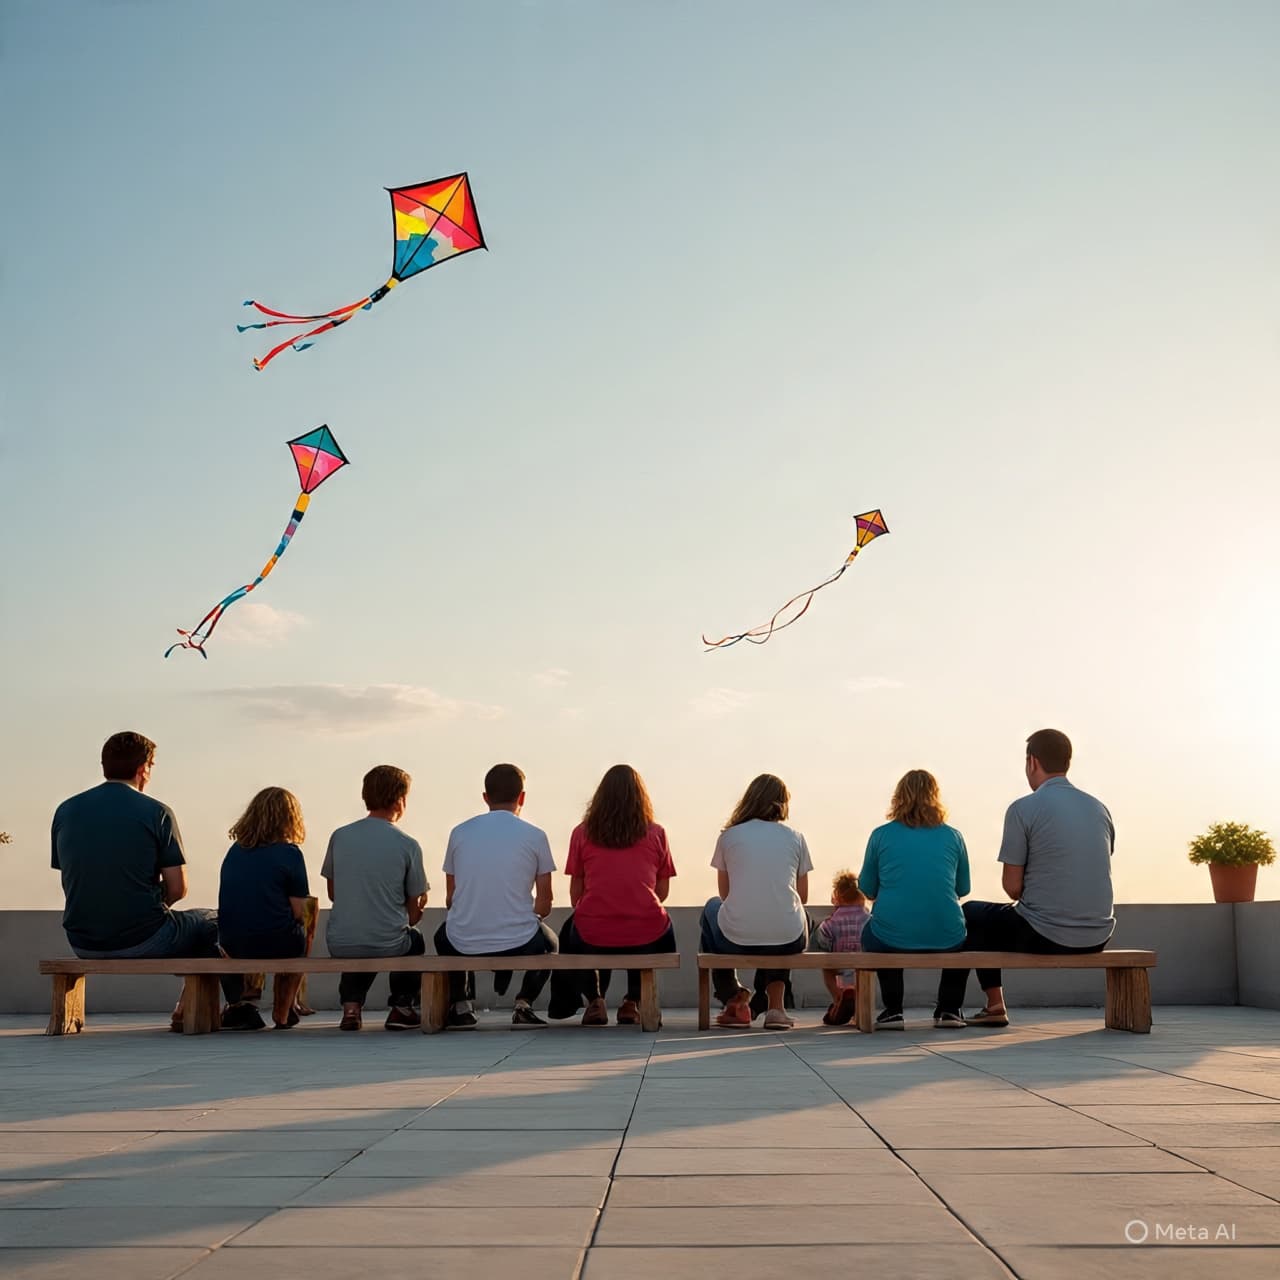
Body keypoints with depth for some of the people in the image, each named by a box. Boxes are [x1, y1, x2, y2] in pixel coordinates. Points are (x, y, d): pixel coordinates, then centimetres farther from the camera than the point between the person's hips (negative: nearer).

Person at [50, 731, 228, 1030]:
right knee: (211, 922, 23)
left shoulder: (65, 810, 4)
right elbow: (178, 889, -10)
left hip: (83, 946, 6)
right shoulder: (156, 813, -10)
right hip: (142, 942, -6)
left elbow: (73, 881, 13)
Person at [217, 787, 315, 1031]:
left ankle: (240, 1004, 23)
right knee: (302, 938, 27)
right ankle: (283, 1016, 33)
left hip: (231, 944, 5)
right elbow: (300, 912, -10)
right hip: (274, 943, -5)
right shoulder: (288, 853, -9)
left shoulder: (234, 851, 8)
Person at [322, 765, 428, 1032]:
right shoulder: (408, 845, -9)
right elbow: (413, 913, -2)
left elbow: (333, 893, 12)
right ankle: (402, 1006, 24)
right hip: (388, 944, -2)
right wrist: (417, 909, 21)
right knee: (415, 940, 33)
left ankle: (351, 1005, 19)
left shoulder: (339, 836, -1)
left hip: (340, 944, 2)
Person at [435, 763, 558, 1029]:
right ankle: (524, 1004, 11)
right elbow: (544, 906, 2)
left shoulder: (459, 832, 5)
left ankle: (459, 1006, 24)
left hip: (464, 945, 2)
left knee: (444, 935, 37)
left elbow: (450, 900, 10)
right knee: (548, 939, 33)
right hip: (519, 944, -2)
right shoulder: (535, 836, -1)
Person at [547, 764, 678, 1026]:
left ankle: (594, 1001, 23)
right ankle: (632, 1003, 26)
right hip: (646, 935, 0)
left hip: (593, 935, 0)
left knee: (571, 930, 35)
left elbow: (575, 894, 8)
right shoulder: (656, 833, 5)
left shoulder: (582, 832, 4)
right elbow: (662, 891, 9)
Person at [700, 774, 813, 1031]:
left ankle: (734, 1001, 34)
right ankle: (774, 1004, 26)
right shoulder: (795, 837, 7)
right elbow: (803, 896, 14)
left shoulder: (729, 836, 5)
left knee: (712, 908, 35)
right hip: (788, 941, 1)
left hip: (736, 937, -1)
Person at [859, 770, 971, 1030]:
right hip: (946, 940, 1)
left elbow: (867, 889, 10)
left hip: (892, 939, -1)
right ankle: (949, 1009, 31)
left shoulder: (881, 835, 2)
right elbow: (963, 889, 16)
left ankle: (893, 1011, 28)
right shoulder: (953, 836, 5)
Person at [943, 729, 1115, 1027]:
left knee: (970, 914, 22)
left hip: (1046, 936, -6)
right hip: (1098, 937, 6)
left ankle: (995, 1005, 26)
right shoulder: (1100, 808, 7)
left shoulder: (1023, 809, -11)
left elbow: (1012, 887, -9)